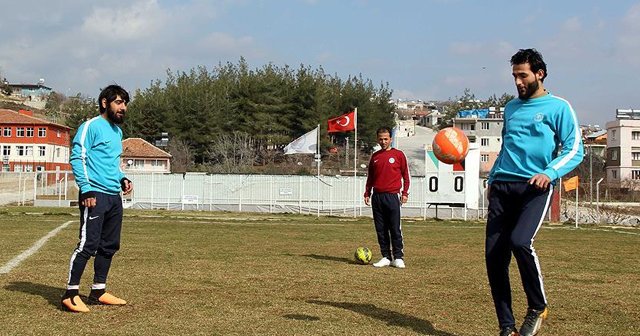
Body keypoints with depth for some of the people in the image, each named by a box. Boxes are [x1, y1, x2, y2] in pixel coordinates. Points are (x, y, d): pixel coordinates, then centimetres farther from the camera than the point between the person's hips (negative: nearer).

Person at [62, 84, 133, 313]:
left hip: (114, 197, 9)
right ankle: (71, 294, -6)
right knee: (88, 244, -12)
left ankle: (98, 291, 20)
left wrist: (122, 178, 11)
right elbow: (77, 158, -12)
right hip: (95, 195, -9)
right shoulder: (91, 127, -7)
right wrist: (86, 189, -19)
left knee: (109, 246, 11)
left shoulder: (117, 131, 20)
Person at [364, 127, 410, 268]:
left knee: (395, 229, -5)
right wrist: (367, 193, 12)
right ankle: (386, 257, 11)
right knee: (381, 230, 5)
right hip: (377, 197, 4)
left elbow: (405, 176, 5)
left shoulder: (398, 155, 2)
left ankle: (398, 258, 0)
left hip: (392, 196, -4)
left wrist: (405, 193, -3)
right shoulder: (375, 156, 14)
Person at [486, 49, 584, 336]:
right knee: (494, 255, -4)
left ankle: (538, 307, -3)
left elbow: (574, 150, -3)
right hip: (502, 187, 6)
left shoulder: (558, 107, 3)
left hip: (534, 188, -6)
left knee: (520, 241, -27)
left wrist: (550, 173, -18)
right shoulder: (511, 108, 21)